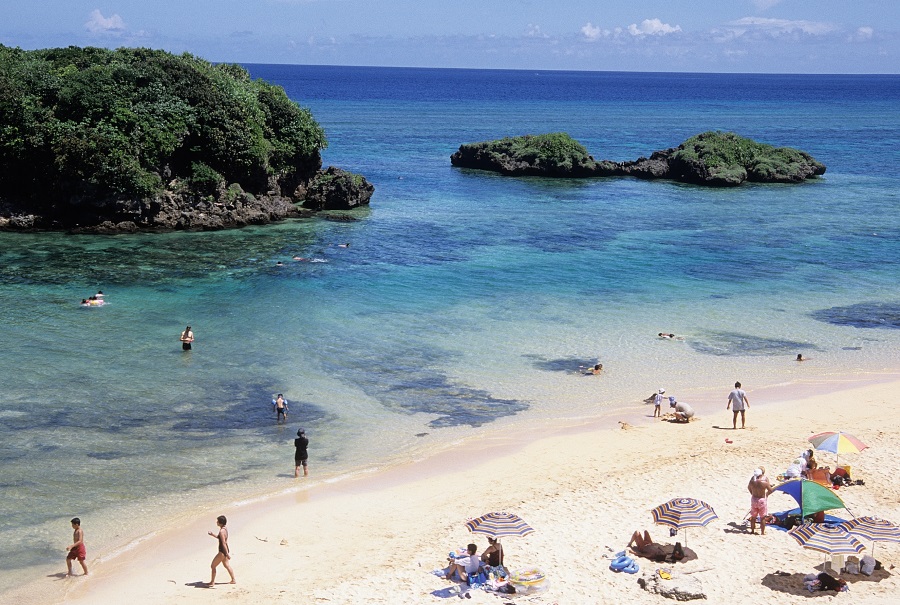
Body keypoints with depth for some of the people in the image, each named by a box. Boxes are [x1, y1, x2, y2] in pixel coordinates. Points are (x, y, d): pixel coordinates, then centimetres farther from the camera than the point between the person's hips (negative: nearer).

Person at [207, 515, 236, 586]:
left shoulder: (221, 531, -24)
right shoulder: (224, 529, 6)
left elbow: (224, 543, -25)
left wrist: (227, 554, -27)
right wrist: (212, 534, 10)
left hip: (222, 551, -10)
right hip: (225, 550, 10)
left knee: (213, 566, 1)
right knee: (226, 565, 24)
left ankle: (212, 582, 7)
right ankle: (233, 580, 32)